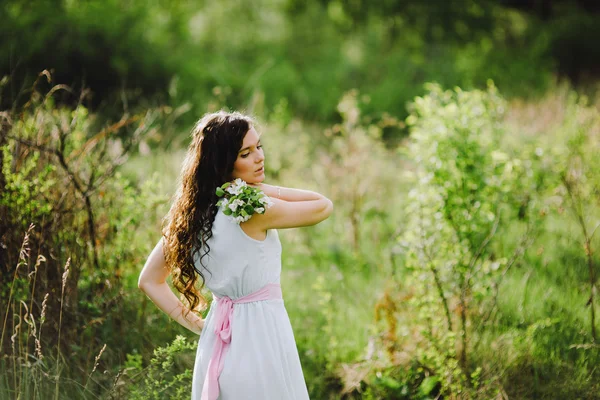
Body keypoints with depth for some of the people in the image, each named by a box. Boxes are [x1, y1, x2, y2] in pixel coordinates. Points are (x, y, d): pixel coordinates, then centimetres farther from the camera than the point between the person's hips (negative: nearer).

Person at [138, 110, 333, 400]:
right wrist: (264, 190, -4)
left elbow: (149, 280, 8)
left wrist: (197, 325, 8)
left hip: (216, 345, 7)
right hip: (260, 337, -7)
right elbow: (324, 206, -4)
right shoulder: (253, 209, -17)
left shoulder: (192, 210, 3)